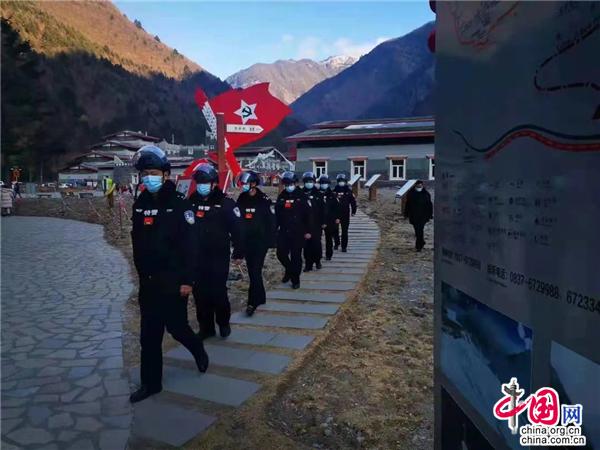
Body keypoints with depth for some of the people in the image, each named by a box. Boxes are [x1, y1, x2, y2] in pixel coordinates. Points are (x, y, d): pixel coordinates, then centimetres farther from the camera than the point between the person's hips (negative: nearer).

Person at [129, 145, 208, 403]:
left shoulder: (179, 205, -11)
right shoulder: (140, 205, 6)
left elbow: (189, 245, -13)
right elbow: (137, 242, 14)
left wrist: (187, 280, -16)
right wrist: (142, 272, 14)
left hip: (173, 282, -5)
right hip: (148, 282, 5)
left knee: (176, 326, 5)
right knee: (149, 335, 8)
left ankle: (198, 349, 36)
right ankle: (150, 383, 20)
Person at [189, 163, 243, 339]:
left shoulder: (225, 203, -7)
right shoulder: (191, 202, 5)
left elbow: (236, 228, -7)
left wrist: (239, 250, -9)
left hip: (219, 257, -4)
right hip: (197, 258, 4)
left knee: (218, 292, 0)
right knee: (200, 293, 8)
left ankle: (223, 323, 23)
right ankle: (205, 327, 22)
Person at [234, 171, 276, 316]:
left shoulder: (264, 200, -7)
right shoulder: (241, 200, 6)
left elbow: (271, 221, -7)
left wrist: (271, 240, -11)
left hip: (260, 241, -5)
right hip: (246, 242, 5)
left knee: (256, 271, -9)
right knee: (252, 271, 11)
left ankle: (253, 302, -7)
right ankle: (261, 297, 25)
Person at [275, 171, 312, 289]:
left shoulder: (302, 197, -4)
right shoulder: (281, 197, 9)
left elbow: (308, 215, -5)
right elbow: (277, 214, 12)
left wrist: (308, 231, -8)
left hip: (297, 233, -4)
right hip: (283, 232, 4)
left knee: (296, 256, 1)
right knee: (281, 254, 1)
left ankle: (295, 279, 14)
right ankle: (289, 270, 29)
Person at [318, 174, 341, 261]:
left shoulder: (332, 195, 2)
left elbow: (337, 206, 3)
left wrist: (337, 218, -2)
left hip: (330, 220, 1)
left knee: (329, 237, 8)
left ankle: (328, 254, 18)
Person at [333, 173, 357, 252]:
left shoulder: (349, 191, 1)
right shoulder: (334, 191, 3)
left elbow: (353, 201, 5)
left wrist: (353, 211, 2)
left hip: (345, 214, -1)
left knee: (344, 231, 1)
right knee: (335, 230, 7)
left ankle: (344, 246, 7)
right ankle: (337, 243, 28)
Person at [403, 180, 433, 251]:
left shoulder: (426, 194, 0)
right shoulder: (410, 193, 2)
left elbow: (429, 205, 5)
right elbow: (407, 205, 9)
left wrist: (430, 215, 2)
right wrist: (406, 214, 8)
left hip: (422, 216, -2)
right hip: (413, 216, 3)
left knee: (419, 230, -11)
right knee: (417, 230, 10)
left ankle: (419, 246, -5)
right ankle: (421, 242, 33)